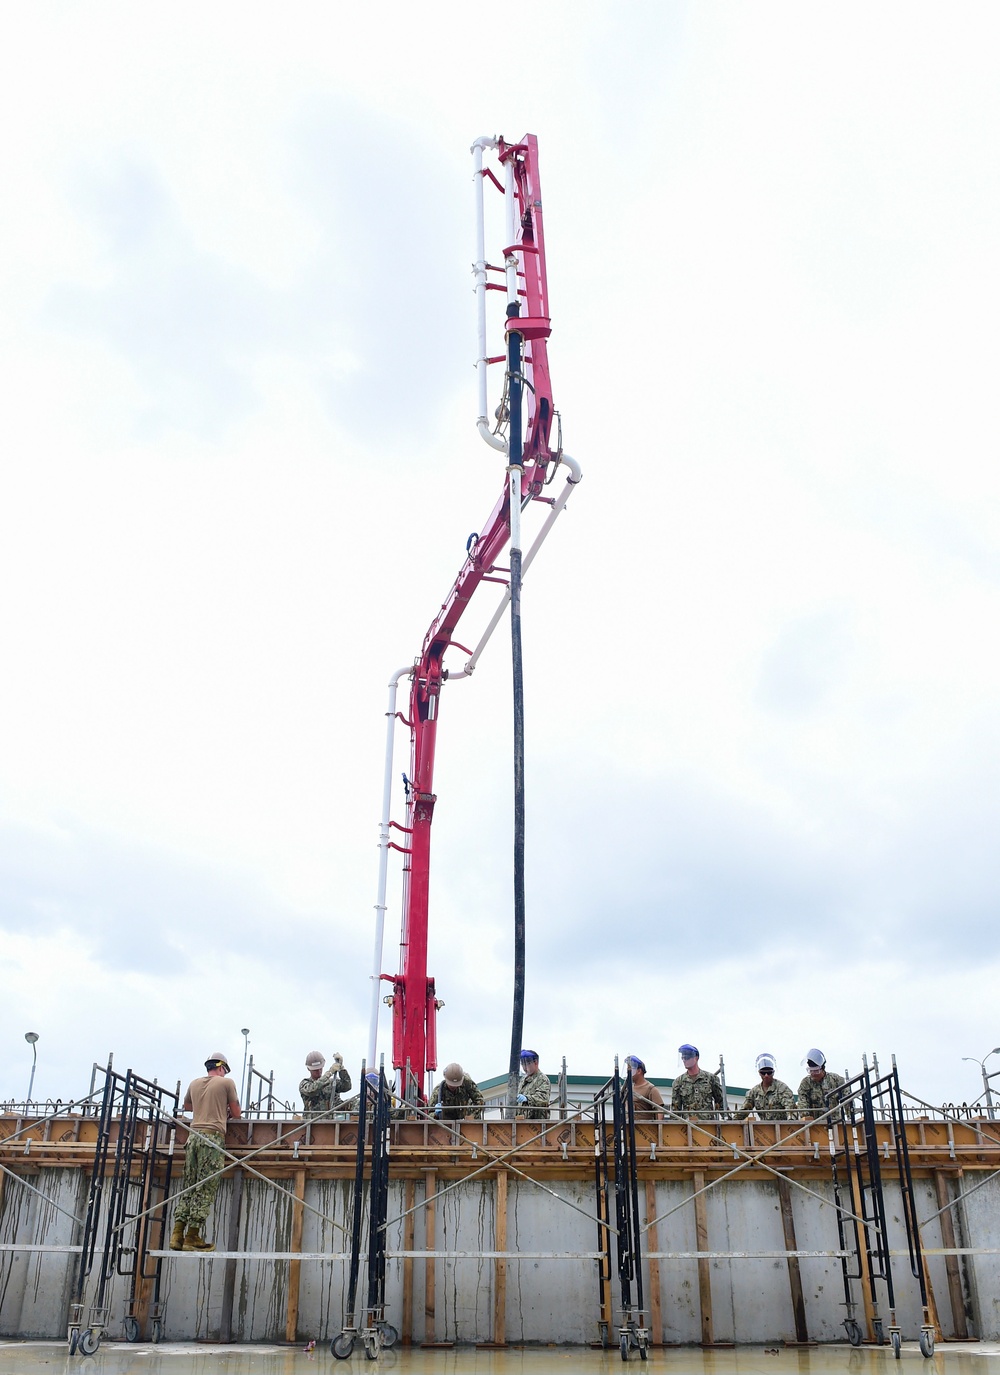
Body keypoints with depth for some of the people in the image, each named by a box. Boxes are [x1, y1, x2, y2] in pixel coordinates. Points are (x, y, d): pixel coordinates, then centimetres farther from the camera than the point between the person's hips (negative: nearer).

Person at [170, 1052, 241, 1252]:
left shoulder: (194, 1084, 17)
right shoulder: (226, 1082, 4)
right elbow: (236, 1114, 9)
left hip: (194, 1136, 5)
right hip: (213, 1137, -5)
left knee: (188, 1186, 7)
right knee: (205, 1189, -4)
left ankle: (177, 1234, 0)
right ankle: (192, 1237, -7)